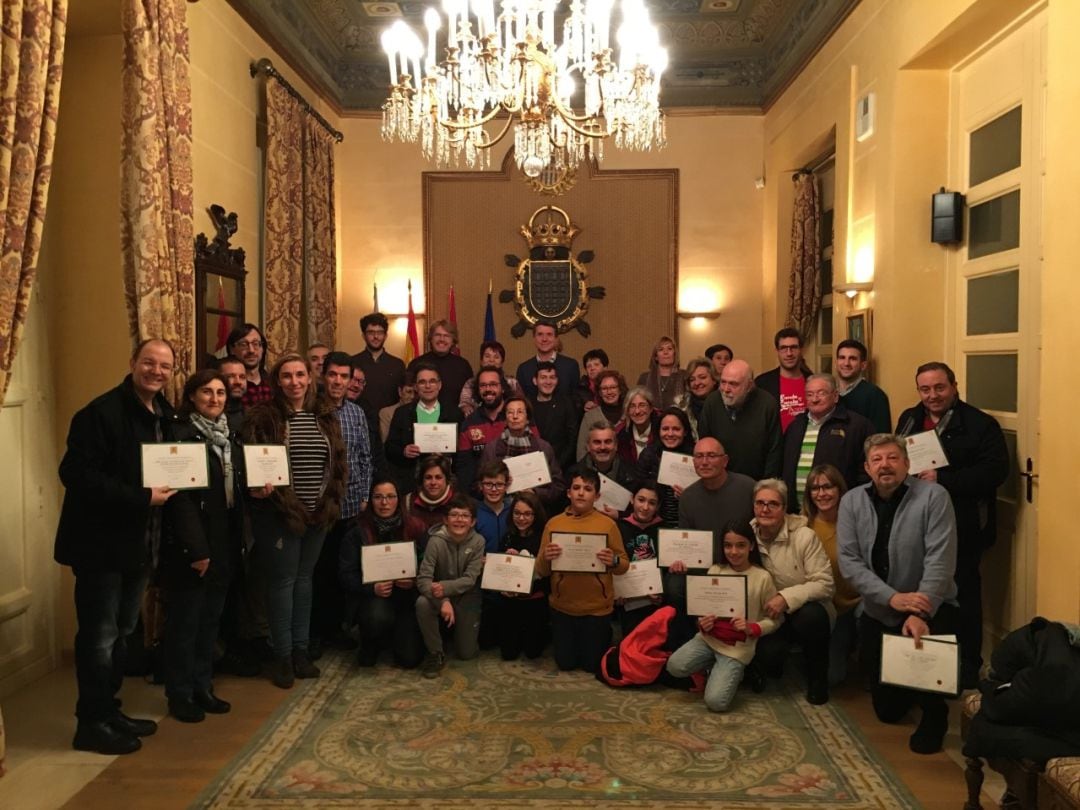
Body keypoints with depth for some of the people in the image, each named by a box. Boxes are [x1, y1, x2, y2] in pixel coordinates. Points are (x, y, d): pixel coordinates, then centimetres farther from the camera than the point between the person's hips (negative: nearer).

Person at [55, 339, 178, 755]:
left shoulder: (164, 416, 9)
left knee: (120, 634, 17)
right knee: (99, 636, 1)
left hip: (137, 544, 8)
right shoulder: (102, 412, -16)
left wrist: (165, 492, -2)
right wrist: (140, 498, -24)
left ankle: (110, 712, 30)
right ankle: (91, 724, 15)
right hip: (100, 544, -8)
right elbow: (76, 474, -23)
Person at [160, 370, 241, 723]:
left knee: (210, 619, 14)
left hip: (224, 544, 7)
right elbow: (181, 497, -17)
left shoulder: (229, 436, 11)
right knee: (185, 622, 5)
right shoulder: (180, 435, -12)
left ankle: (203, 687, 27)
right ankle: (180, 695, 18)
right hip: (190, 547, -7)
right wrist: (197, 549, -19)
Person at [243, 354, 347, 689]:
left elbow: (338, 461, 11)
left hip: (318, 511, 5)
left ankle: (301, 649, 25)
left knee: (304, 578, 14)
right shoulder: (263, 417, -6)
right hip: (280, 512, -4)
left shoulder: (325, 415, 8)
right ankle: (282, 656, 14)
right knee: (282, 581, 2)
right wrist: (259, 487, -27)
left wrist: (331, 501, 2)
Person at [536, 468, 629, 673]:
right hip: (562, 607, 2)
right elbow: (541, 571, 0)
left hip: (597, 608, -2)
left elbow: (624, 565, -3)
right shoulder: (554, 523, -2)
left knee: (592, 664, 10)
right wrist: (545, 557, -21)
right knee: (565, 663, 11)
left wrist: (613, 562, -25)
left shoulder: (608, 524, -8)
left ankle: (603, 635, 39)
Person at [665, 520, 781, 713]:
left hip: (738, 647, -4)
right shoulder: (715, 571, 2)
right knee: (675, 666, -22)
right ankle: (716, 668, 7)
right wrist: (703, 624, -12)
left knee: (716, 702, -18)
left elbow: (775, 619, -5)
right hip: (709, 638, 4)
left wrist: (752, 628, -23)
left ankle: (733, 672, 13)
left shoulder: (762, 577, -9)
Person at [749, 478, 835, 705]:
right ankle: (767, 672, 13)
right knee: (768, 655, -29)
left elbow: (825, 584, -17)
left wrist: (787, 597, -29)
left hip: (805, 611, -1)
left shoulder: (804, 536, -13)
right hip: (767, 617, 1)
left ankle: (817, 679, -8)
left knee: (811, 616, -36)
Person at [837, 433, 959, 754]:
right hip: (877, 613, 3)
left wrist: (920, 614, -30)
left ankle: (934, 715, -2)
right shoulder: (852, 502, -5)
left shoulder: (933, 496, -14)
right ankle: (909, 690, 45)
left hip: (930, 607, -3)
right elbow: (849, 562, -12)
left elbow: (940, 560, -21)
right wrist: (893, 598, -24)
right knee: (887, 711, 9)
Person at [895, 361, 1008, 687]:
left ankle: (968, 668, 20)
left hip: (961, 528, -5)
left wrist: (942, 479, -23)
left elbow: (995, 471, -19)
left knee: (962, 596, 5)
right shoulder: (909, 419, 11)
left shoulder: (980, 424, -9)